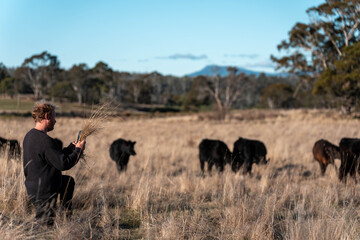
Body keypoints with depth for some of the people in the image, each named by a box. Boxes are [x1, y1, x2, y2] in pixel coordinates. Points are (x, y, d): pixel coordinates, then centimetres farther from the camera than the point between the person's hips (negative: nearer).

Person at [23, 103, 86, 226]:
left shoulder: (30, 136, 5)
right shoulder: (44, 140, -28)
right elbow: (63, 164, -27)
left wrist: (70, 148, 12)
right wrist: (78, 150, -11)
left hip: (32, 187, 10)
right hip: (43, 194, -10)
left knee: (69, 181, 30)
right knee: (46, 224, 5)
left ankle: (67, 215, 37)